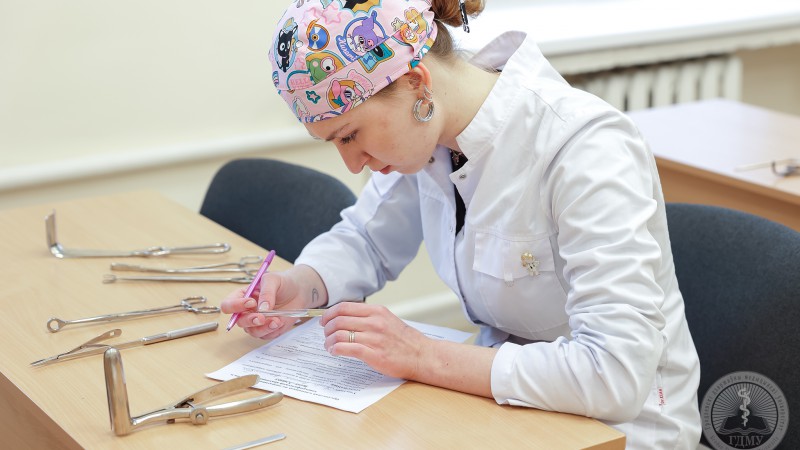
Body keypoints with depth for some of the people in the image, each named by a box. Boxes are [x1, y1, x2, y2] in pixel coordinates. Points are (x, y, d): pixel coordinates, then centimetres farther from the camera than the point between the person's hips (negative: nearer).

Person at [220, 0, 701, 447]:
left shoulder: (585, 150, -27)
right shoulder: (427, 130, -5)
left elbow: (617, 375, -34)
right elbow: (364, 240, 11)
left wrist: (424, 357, -29)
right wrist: (299, 287, -11)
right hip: (506, 399, 7)